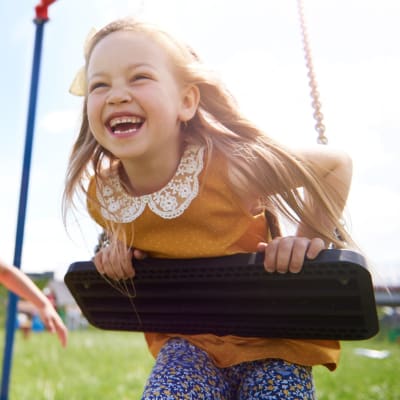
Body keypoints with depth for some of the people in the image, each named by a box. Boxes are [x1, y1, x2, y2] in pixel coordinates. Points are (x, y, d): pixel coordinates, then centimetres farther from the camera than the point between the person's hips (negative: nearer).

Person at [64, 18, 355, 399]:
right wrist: (118, 246, -4)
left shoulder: (229, 165, -27)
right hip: (186, 342, 2)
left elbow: (337, 164, -11)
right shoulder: (100, 195, -12)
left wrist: (309, 235, -15)